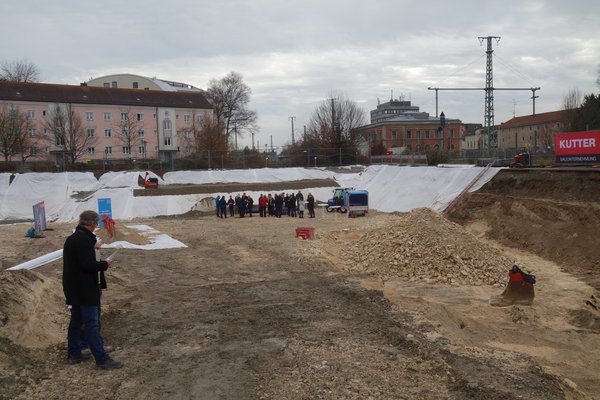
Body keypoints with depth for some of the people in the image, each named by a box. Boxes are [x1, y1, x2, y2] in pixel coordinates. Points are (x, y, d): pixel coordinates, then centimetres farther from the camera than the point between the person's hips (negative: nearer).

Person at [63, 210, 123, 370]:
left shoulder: (71, 239, 11)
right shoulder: (85, 240, -20)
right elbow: (88, 265, -25)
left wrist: (92, 248, 17)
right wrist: (105, 264, -11)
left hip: (73, 289, 10)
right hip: (85, 290, -10)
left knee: (76, 321, 18)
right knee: (92, 325, -6)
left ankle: (74, 354, 29)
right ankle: (102, 359, -1)